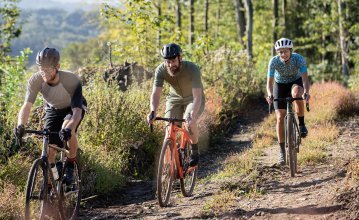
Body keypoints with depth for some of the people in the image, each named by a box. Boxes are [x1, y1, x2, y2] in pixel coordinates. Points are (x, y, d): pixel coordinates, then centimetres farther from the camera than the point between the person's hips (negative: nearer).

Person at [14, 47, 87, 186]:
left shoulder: (72, 80, -37)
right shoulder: (35, 80, -29)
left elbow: (77, 111, -44)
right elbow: (26, 106, -32)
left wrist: (68, 128, -63)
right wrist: (20, 125, -52)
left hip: (73, 108, -3)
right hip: (53, 109, 3)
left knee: (67, 128, -35)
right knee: (50, 148, -9)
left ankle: (70, 165, -11)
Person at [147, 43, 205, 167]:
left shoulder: (192, 69, -33)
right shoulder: (161, 70, -25)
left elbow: (197, 96, -39)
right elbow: (156, 93, -30)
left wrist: (192, 115, -54)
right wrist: (153, 111, -49)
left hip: (193, 99, -3)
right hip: (174, 98, 3)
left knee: (189, 123, -29)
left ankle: (194, 151, -3)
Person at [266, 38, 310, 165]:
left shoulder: (299, 59, -29)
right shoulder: (274, 61, -27)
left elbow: (305, 78, -34)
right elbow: (269, 82, -27)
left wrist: (306, 92, -53)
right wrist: (270, 95, -48)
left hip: (296, 82, -1)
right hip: (280, 84, 1)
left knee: (297, 94, -39)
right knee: (280, 118, -10)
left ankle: (301, 124, -18)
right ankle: (282, 151, 0)